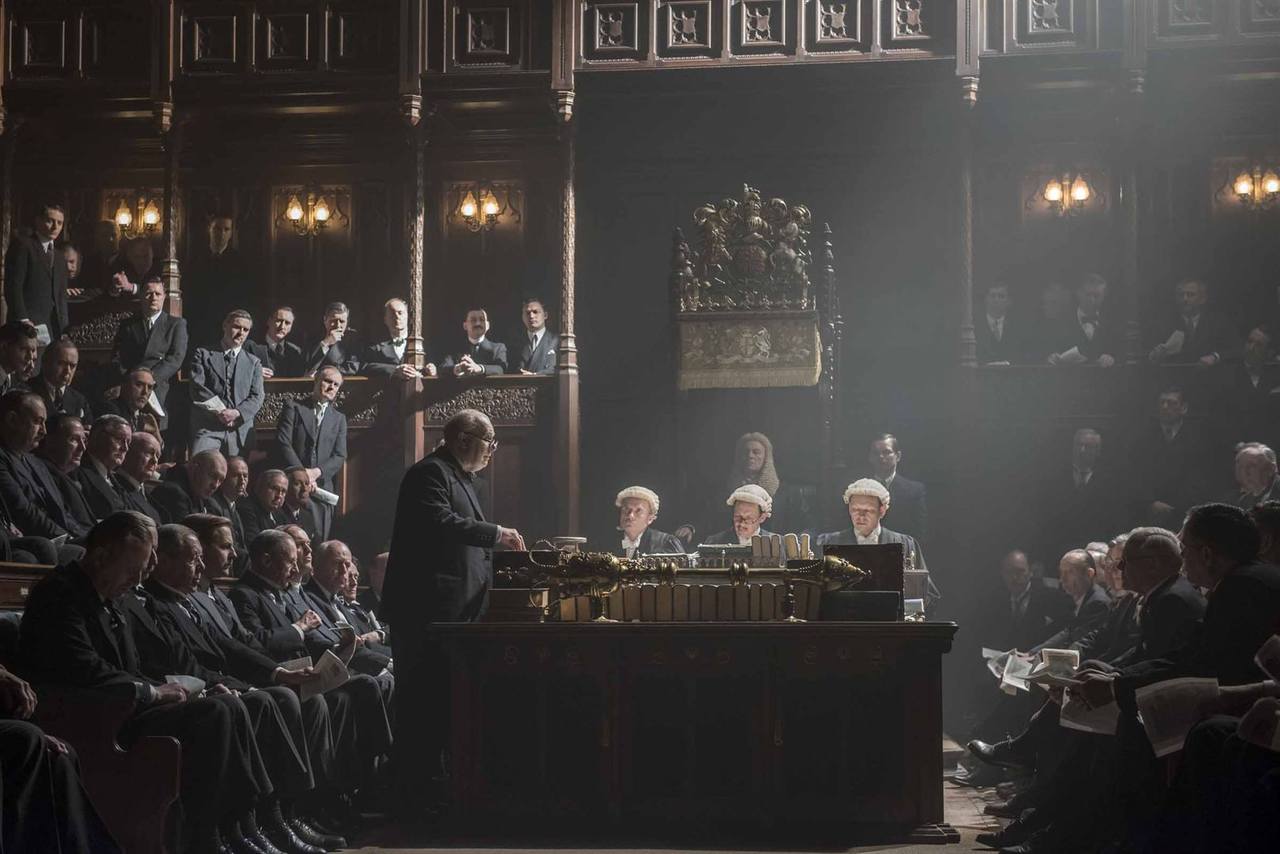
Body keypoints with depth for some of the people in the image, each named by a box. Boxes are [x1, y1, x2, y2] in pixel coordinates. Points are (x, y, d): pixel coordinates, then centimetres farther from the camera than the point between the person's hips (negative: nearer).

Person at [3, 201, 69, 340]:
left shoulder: (60, 259, 25)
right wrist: (22, 319, -17)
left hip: (54, 329, 7)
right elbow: (13, 285, -7)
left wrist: (64, 332, 10)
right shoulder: (21, 244, 2)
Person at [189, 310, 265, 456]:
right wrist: (219, 411, -9)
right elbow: (197, 388, 1)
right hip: (207, 427, -2)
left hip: (241, 430, 2)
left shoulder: (253, 362, 19)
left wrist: (238, 413, -10)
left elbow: (256, 397, 8)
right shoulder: (203, 355, 13)